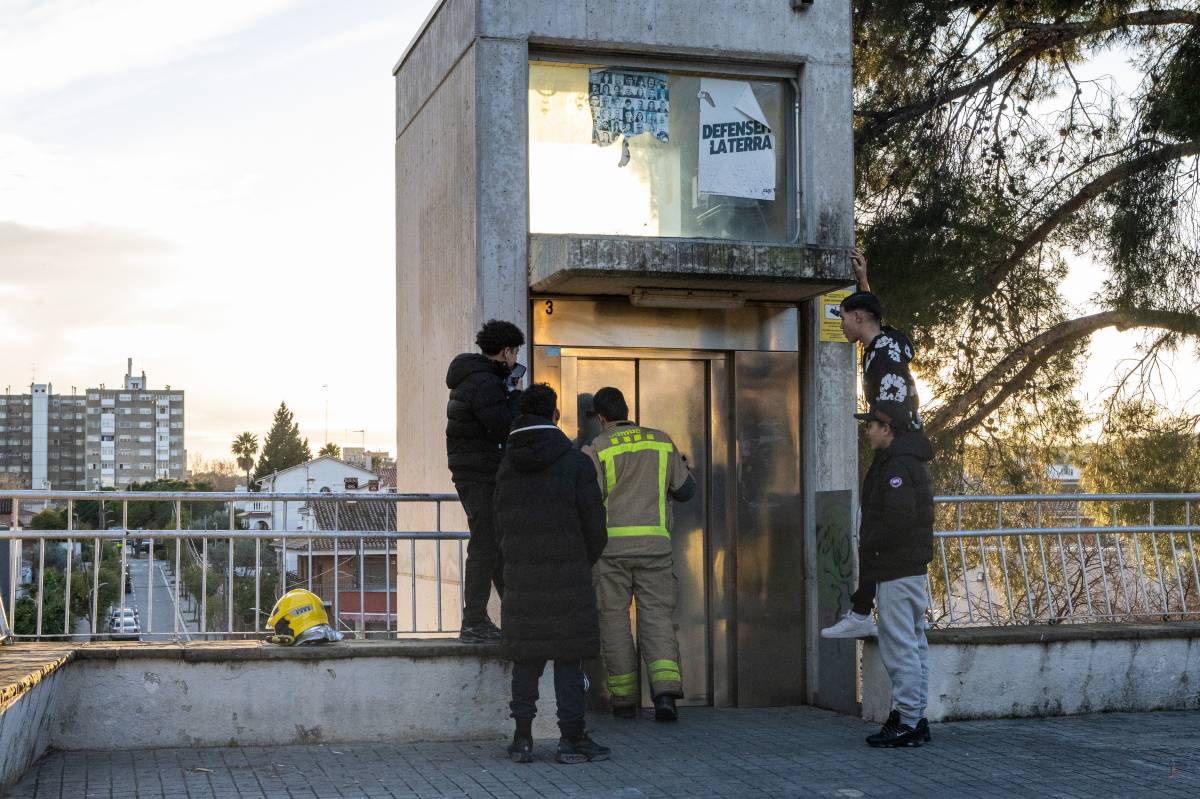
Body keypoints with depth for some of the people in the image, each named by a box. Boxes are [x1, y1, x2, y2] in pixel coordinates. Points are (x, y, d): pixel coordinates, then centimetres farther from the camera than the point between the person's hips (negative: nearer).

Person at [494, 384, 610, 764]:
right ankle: (572, 739, 3)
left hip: (520, 574, 4)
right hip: (567, 573, -4)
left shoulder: (507, 466, 7)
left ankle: (522, 738, 11)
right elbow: (593, 521, -8)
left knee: (525, 656, 9)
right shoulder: (575, 461, -7)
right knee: (569, 656, 1)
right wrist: (588, 560, 10)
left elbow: (501, 524, 9)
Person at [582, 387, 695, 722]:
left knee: (615, 619, 8)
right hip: (654, 544, 2)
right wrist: (681, 467, 34)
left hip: (610, 545, -2)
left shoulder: (596, 450, -2)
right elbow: (685, 490, 14)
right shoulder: (662, 442, 9)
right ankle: (665, 691, -15)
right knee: (657, 617, 2)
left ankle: (624, 698, 10)